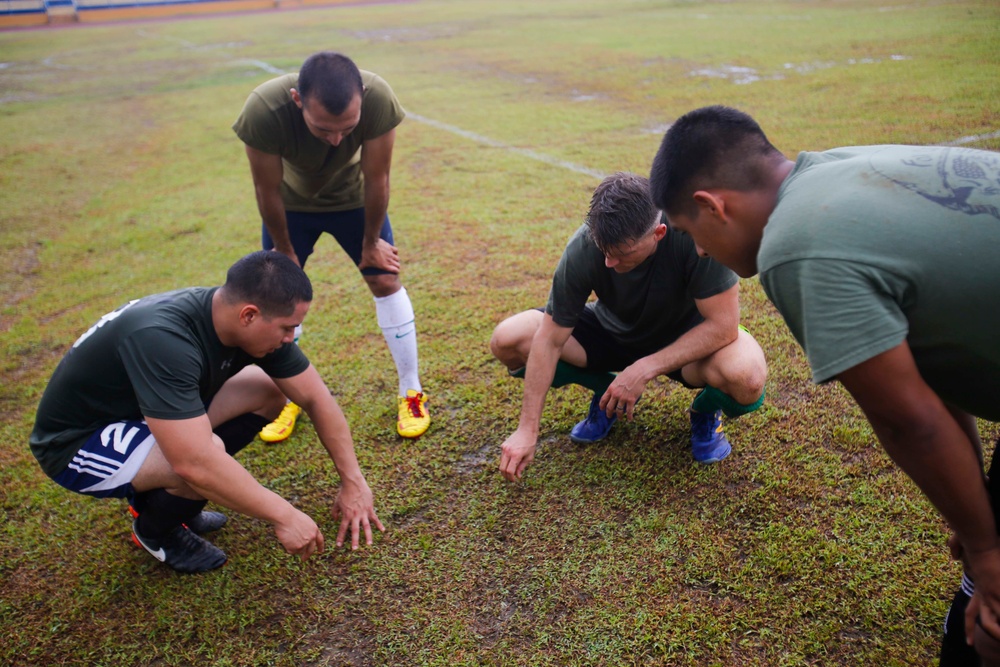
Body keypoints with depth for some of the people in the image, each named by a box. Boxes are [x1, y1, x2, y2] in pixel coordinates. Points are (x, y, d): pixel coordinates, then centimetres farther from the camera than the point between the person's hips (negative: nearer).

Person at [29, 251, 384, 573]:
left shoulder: (252, 322, -15)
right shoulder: (162, 338, -38)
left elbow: (315, 398, -6)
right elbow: (195, 463, -43)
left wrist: (352, 480, -8)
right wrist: (282, 515, -34)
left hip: (140, 416, 8)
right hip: (76, 442, -7)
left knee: (267, 391, -6)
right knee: (206, 455, -33)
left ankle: (165, 495, 8)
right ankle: (154, 530, 1)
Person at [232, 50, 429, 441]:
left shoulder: (377, 98, -38)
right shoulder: (263, 110, -39)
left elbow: (376, 178, -23)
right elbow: (268, 190, -22)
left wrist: (371, 242, -10)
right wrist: (285, 250, -8)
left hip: (354, 198, 0)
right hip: (291, 203, 0)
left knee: (385, 280, -5)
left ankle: (411, 393, 9)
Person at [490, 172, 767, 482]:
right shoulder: (583, 249, -27)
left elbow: (723, 325, -29)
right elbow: (550, 340, -22)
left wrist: (644, 370, -33)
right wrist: (527, 430, -22)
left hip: (687, 338, -2)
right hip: (613, 331, 3)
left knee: (748, 378, -36)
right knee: (506, 341, -17)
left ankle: (706, 411, 3)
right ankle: (606, 390, 7)